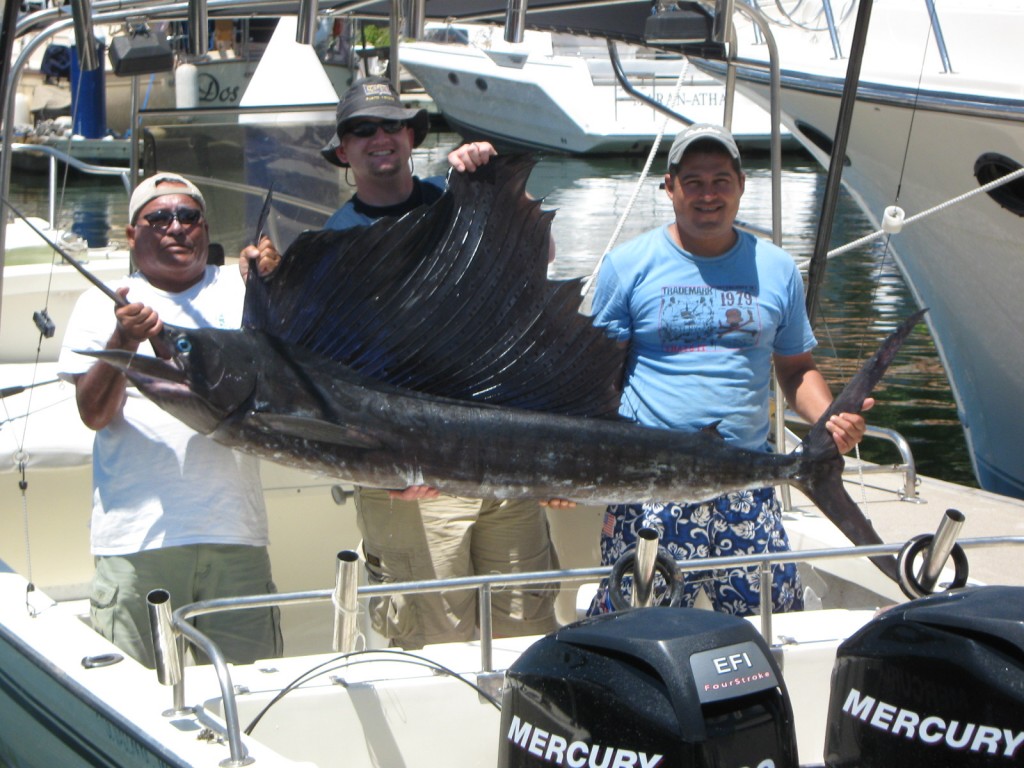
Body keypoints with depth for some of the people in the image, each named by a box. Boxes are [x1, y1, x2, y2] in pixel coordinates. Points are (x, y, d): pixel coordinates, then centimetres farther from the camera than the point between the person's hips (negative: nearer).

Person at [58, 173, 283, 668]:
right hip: (136, 535, -1)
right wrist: (125, 340, -18)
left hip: (235, 532, 2)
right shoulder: (103, 305, 9)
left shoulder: (239, 291, 15)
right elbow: (94, 414, -1)